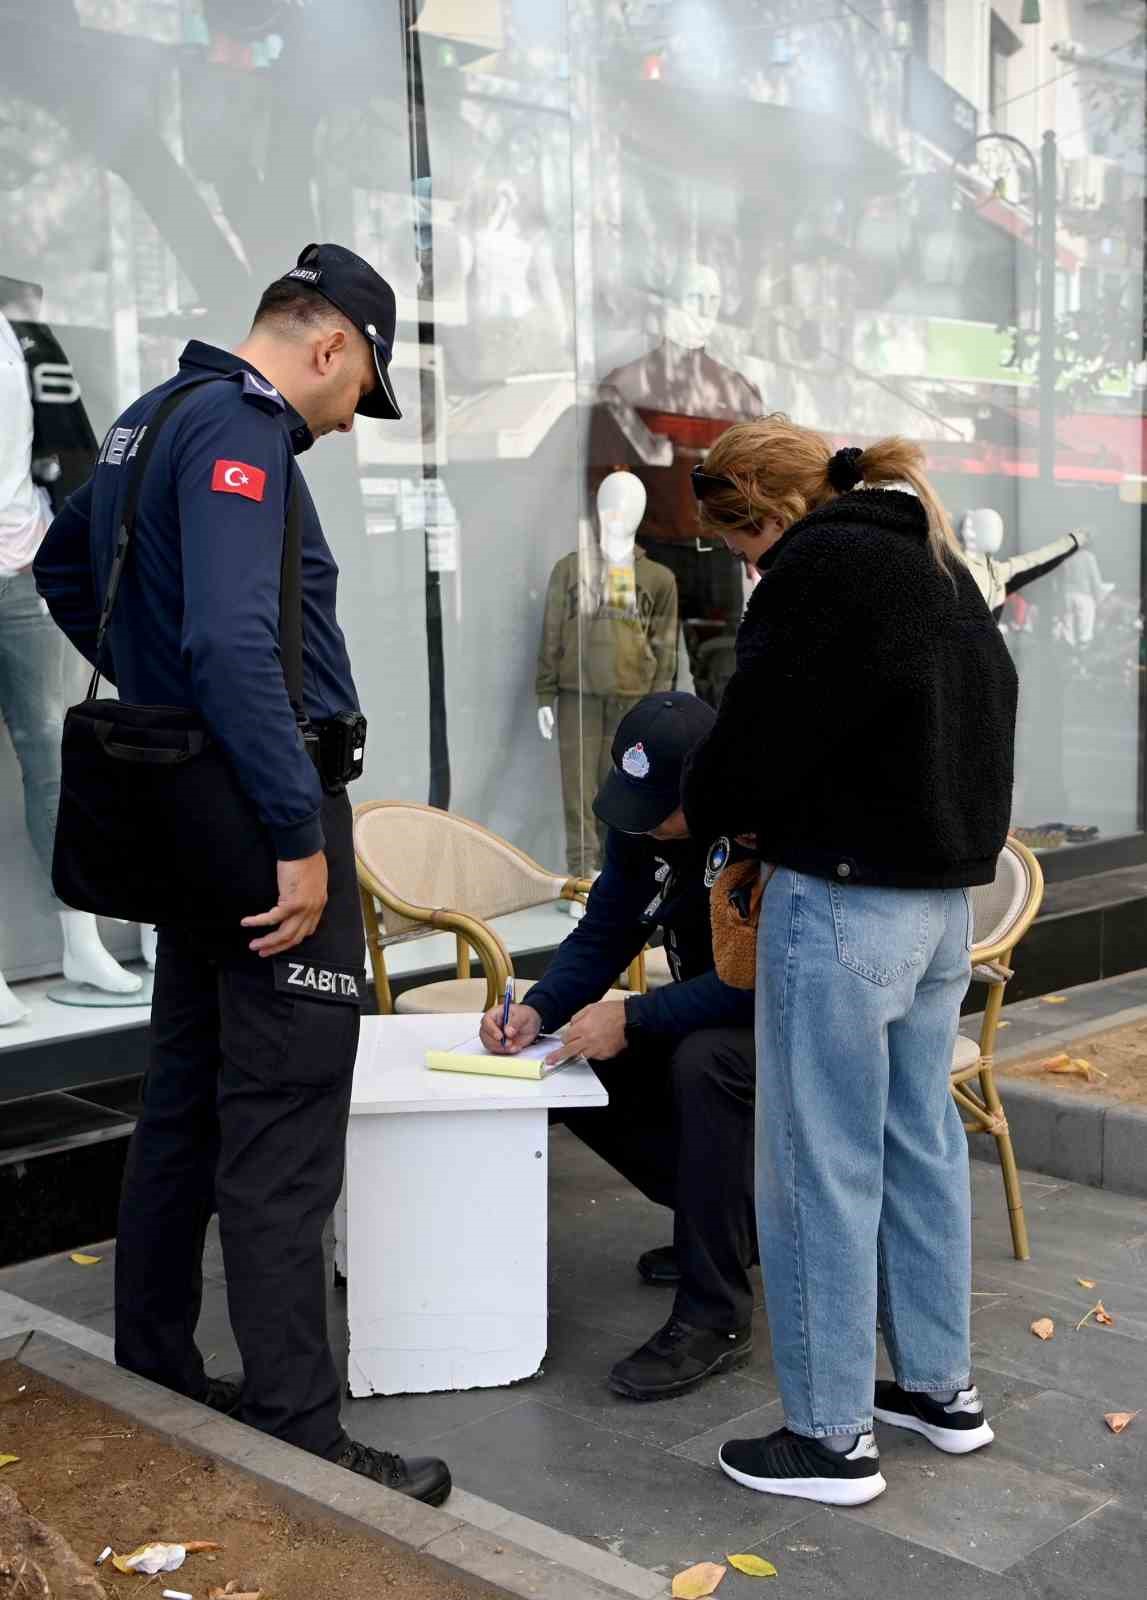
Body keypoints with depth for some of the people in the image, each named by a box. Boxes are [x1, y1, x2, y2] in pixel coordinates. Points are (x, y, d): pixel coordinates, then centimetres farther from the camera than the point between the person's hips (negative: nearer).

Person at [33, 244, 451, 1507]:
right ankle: (299, 1439, 3)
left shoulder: (153, 414, 14)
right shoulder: (239, 427, -15)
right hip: (261, 809, -10)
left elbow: (65, 569, 29)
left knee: (186, 1103, 17)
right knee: (281, 1137, -5)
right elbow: (236, 641, -27)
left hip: (191, 806, 10)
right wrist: (299, 834, -24)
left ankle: (154, 1379, 29)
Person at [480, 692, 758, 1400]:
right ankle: (737, 1218, 13)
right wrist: (540, 1009, -17)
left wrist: (633, 1019, -33)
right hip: (707, 1010, 8)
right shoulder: (642, 822, -6)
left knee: (704, 1063, -37)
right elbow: (604, 934, 0)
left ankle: (715, 1319, -25)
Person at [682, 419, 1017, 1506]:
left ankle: (832, 1436, 9)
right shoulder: (937, 564, 15)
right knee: (921, 1145, 18)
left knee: (822, 1167, 0)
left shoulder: (817, 570, -14)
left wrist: (708, 809, 6)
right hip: (944, 892, 10)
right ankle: (940, 1387, 29)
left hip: (844, 901, -9)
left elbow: (759, 737, -17)